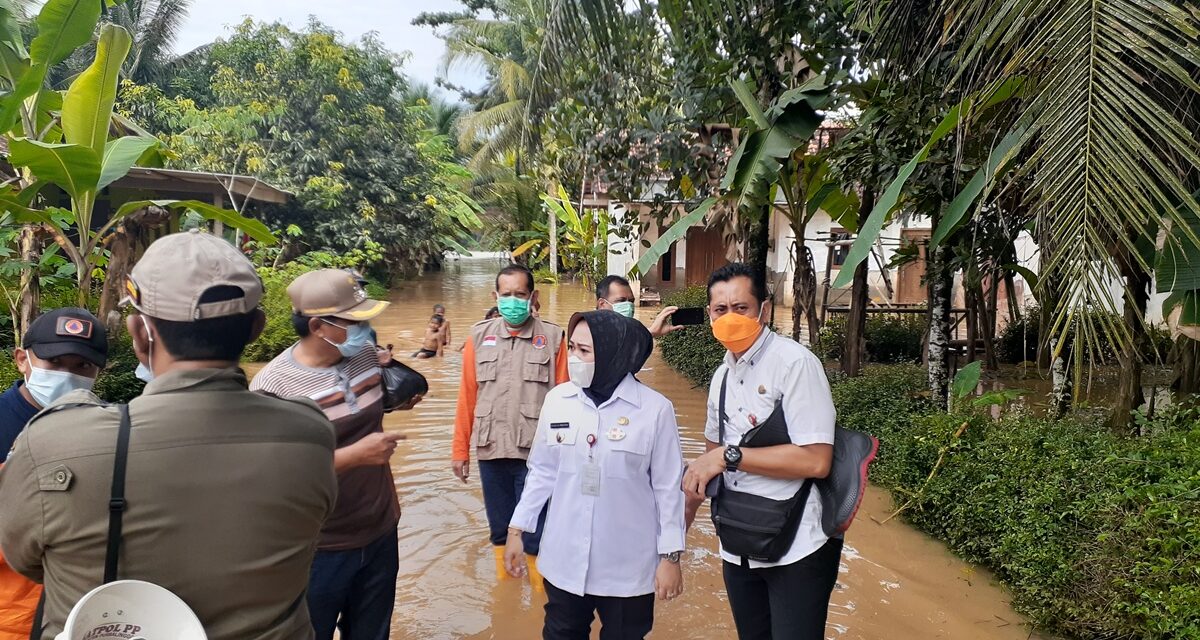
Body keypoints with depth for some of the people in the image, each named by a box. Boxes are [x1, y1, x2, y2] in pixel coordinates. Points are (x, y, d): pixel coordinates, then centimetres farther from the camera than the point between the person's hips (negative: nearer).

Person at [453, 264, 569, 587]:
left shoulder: (552, 337, -3)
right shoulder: (479, 336, 3)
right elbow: (467, 396, 4)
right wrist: (460, 449, 5)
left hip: (536, 451, -2)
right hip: (490, 449, 3)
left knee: (535, 526, 7)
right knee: (498, 525, 17)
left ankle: (538, 580, 27)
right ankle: (502, 574, 37)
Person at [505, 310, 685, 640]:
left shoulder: (655, 409, -12)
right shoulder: (557, 399, -3)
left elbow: (668, 487, -6)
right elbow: (542, 471, 6)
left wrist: (670, 555, -4)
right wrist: (517, 529, 8)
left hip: (628, 567, -3)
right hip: (564, 561, 3)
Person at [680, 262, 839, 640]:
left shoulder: (794, 363, -17)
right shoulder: (722, 375, 7)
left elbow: (815, 461, -24)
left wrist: (729, 456, -21)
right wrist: (688, 504, 10)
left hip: (796, 550, -7)